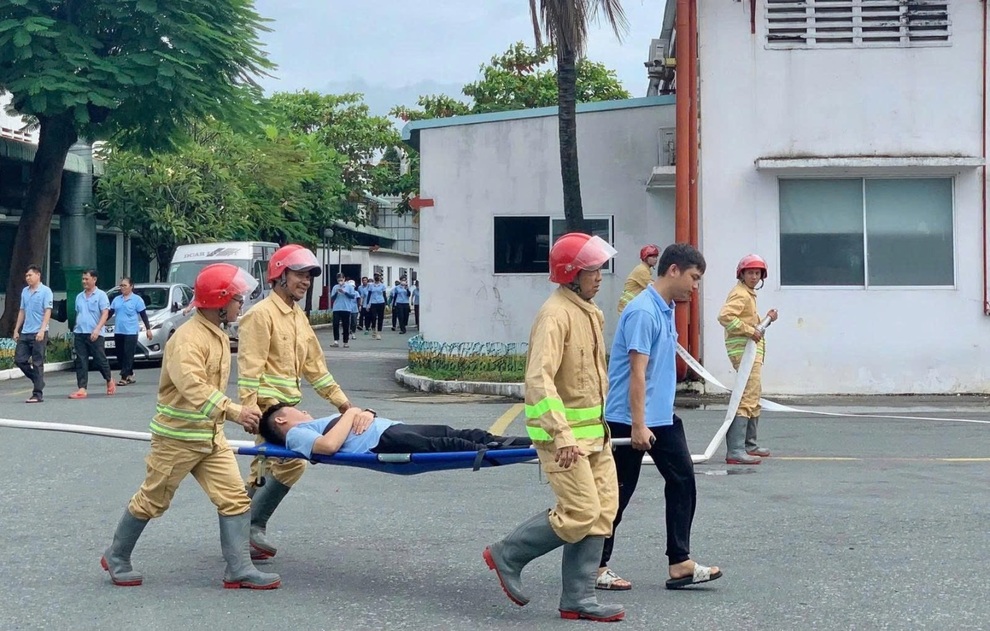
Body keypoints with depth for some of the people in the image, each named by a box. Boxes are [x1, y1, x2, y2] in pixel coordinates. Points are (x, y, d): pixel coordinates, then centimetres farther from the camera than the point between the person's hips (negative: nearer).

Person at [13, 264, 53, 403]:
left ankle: (37, 394, 0)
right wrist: (16, 330, 16)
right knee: (19, 360, 3)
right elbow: (22, 311, 20)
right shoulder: (25, 291, 14)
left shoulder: (45, 291, -6)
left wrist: (42, 330, -21)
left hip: (38, 333, -7)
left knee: (37, 364, -3)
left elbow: (48, 312, -12)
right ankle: (37, 380, 22)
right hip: (25, 333, 7)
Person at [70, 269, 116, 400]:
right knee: (81, 362, 0)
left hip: (94, 334, -5)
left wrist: (97, 329, -21)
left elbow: (105, 314, -10)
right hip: (79, 333, 5)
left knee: (100, 360, 1)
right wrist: (74, 332, 19)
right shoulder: (79, 296, 16)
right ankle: (82, 389, -2)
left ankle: (110, 381, 25)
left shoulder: (101, 295, -2)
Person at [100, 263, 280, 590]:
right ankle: (116, 557, 26)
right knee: (152, 500, 7)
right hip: (177, 436, -8)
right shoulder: (187, 338, -22)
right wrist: (232, 411, -44)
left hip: (211, 435, 8)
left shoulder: (219, 335, 9)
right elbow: (193, 386, -36)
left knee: (235, 498, -1)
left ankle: (239, 569, 1)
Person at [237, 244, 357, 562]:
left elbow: (314, 364, 20)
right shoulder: (261, 314, -11)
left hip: (286, 407, 9)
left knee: (263, 473, 12)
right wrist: (248, 410, -24)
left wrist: (339, 399, 16)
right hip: (267, 407, -9)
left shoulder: (299, 317, 16)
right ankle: (254, 524, -6)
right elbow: (250, 367, -17)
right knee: (292, 461, -17)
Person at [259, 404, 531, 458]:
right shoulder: (295, 434, 8)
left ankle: (529, 444, -24)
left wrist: (365, 413, 5)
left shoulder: (316, 425, 35)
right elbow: (329, 446, -14)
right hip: (381, 442, -8)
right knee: (445, 445, -29)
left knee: (464, 435, -11)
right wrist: (350, 414, -1)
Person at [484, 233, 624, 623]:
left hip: (594, 431, 10)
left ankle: (578, 599, 14)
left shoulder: (589, 313, 13)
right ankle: (507, 556, 9)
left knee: (602, 512, 7)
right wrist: (562, 435, -32)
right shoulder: (556, 314, -18)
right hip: (563, 433, -9)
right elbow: (539, 378, -27)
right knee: (579, 513, -10)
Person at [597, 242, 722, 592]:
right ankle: (596, 567, 12)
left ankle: (680, 563, 10)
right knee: (619, 493, 0)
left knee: (683, 480, 6)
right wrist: (638, 425, -24)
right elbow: (637, 372, -23)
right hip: (629, 419, -9)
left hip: (662, 416, 9)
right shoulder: (643, 311, -19)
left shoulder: (667, 309, 11)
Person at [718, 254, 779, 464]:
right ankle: (735, 451, -24)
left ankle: (750, 444, 33)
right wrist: (749, 331, -26)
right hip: (743, 350, -11)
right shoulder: (739, 294, -12)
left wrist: (766, 318, 12)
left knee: (754, 397, 21)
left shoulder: (749, 294, 20)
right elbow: (725, 316, -27)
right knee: (747, 398, -18)